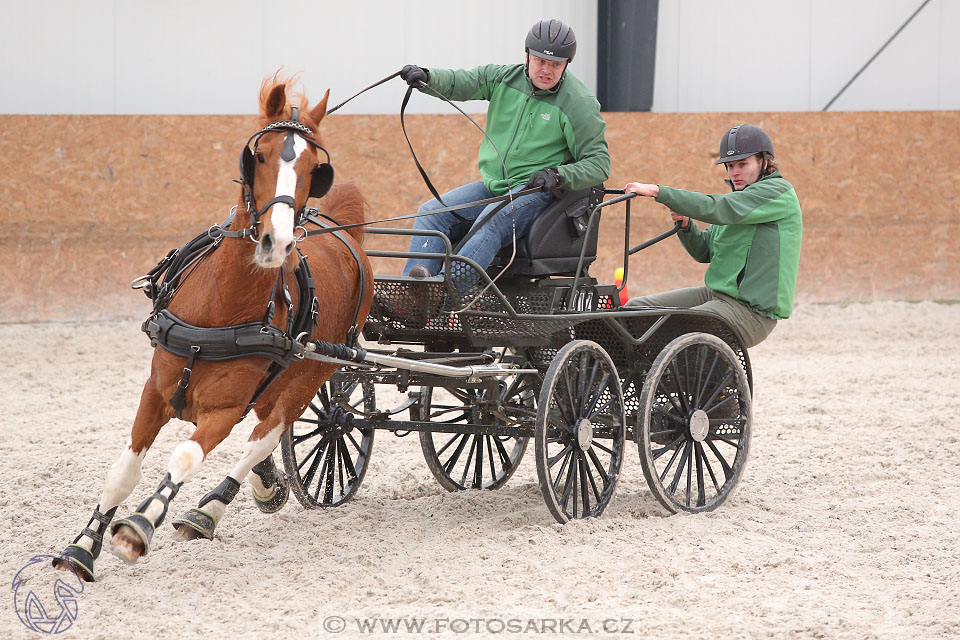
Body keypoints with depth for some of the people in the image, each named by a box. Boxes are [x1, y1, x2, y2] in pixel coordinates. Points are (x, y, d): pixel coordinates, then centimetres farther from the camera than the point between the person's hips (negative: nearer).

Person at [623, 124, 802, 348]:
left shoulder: (778, 191, -10)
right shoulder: (739, 198, 20)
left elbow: (716, 209, -22)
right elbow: (704, 251, 19)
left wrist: (659, 192, -22)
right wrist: (685, 224, -3)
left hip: (753, 310, -10)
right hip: (717, 295, 10)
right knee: (635, 307, 1)